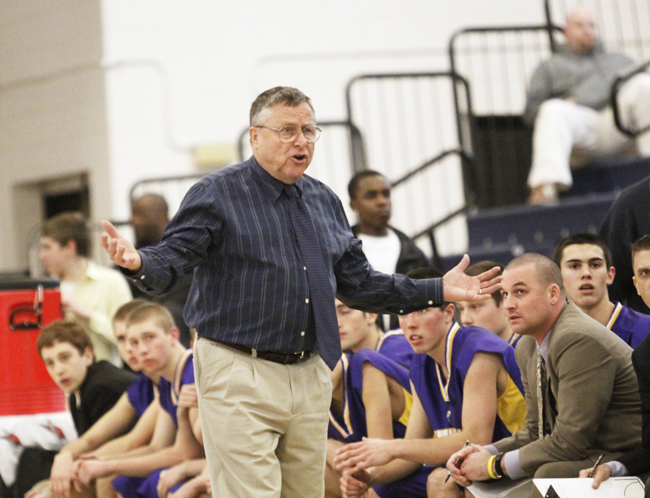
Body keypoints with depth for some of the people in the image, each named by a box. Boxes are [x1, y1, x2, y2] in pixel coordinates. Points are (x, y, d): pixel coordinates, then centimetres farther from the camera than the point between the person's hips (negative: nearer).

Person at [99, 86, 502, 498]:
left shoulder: (326, 202, 16)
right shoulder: (217, 195, -3)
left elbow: (358, 283, 21)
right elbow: (172, 259, -12)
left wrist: (439, 291, 17)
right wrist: (138, 261, -36)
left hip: (310, 376, 7)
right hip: (240, 375, -6)